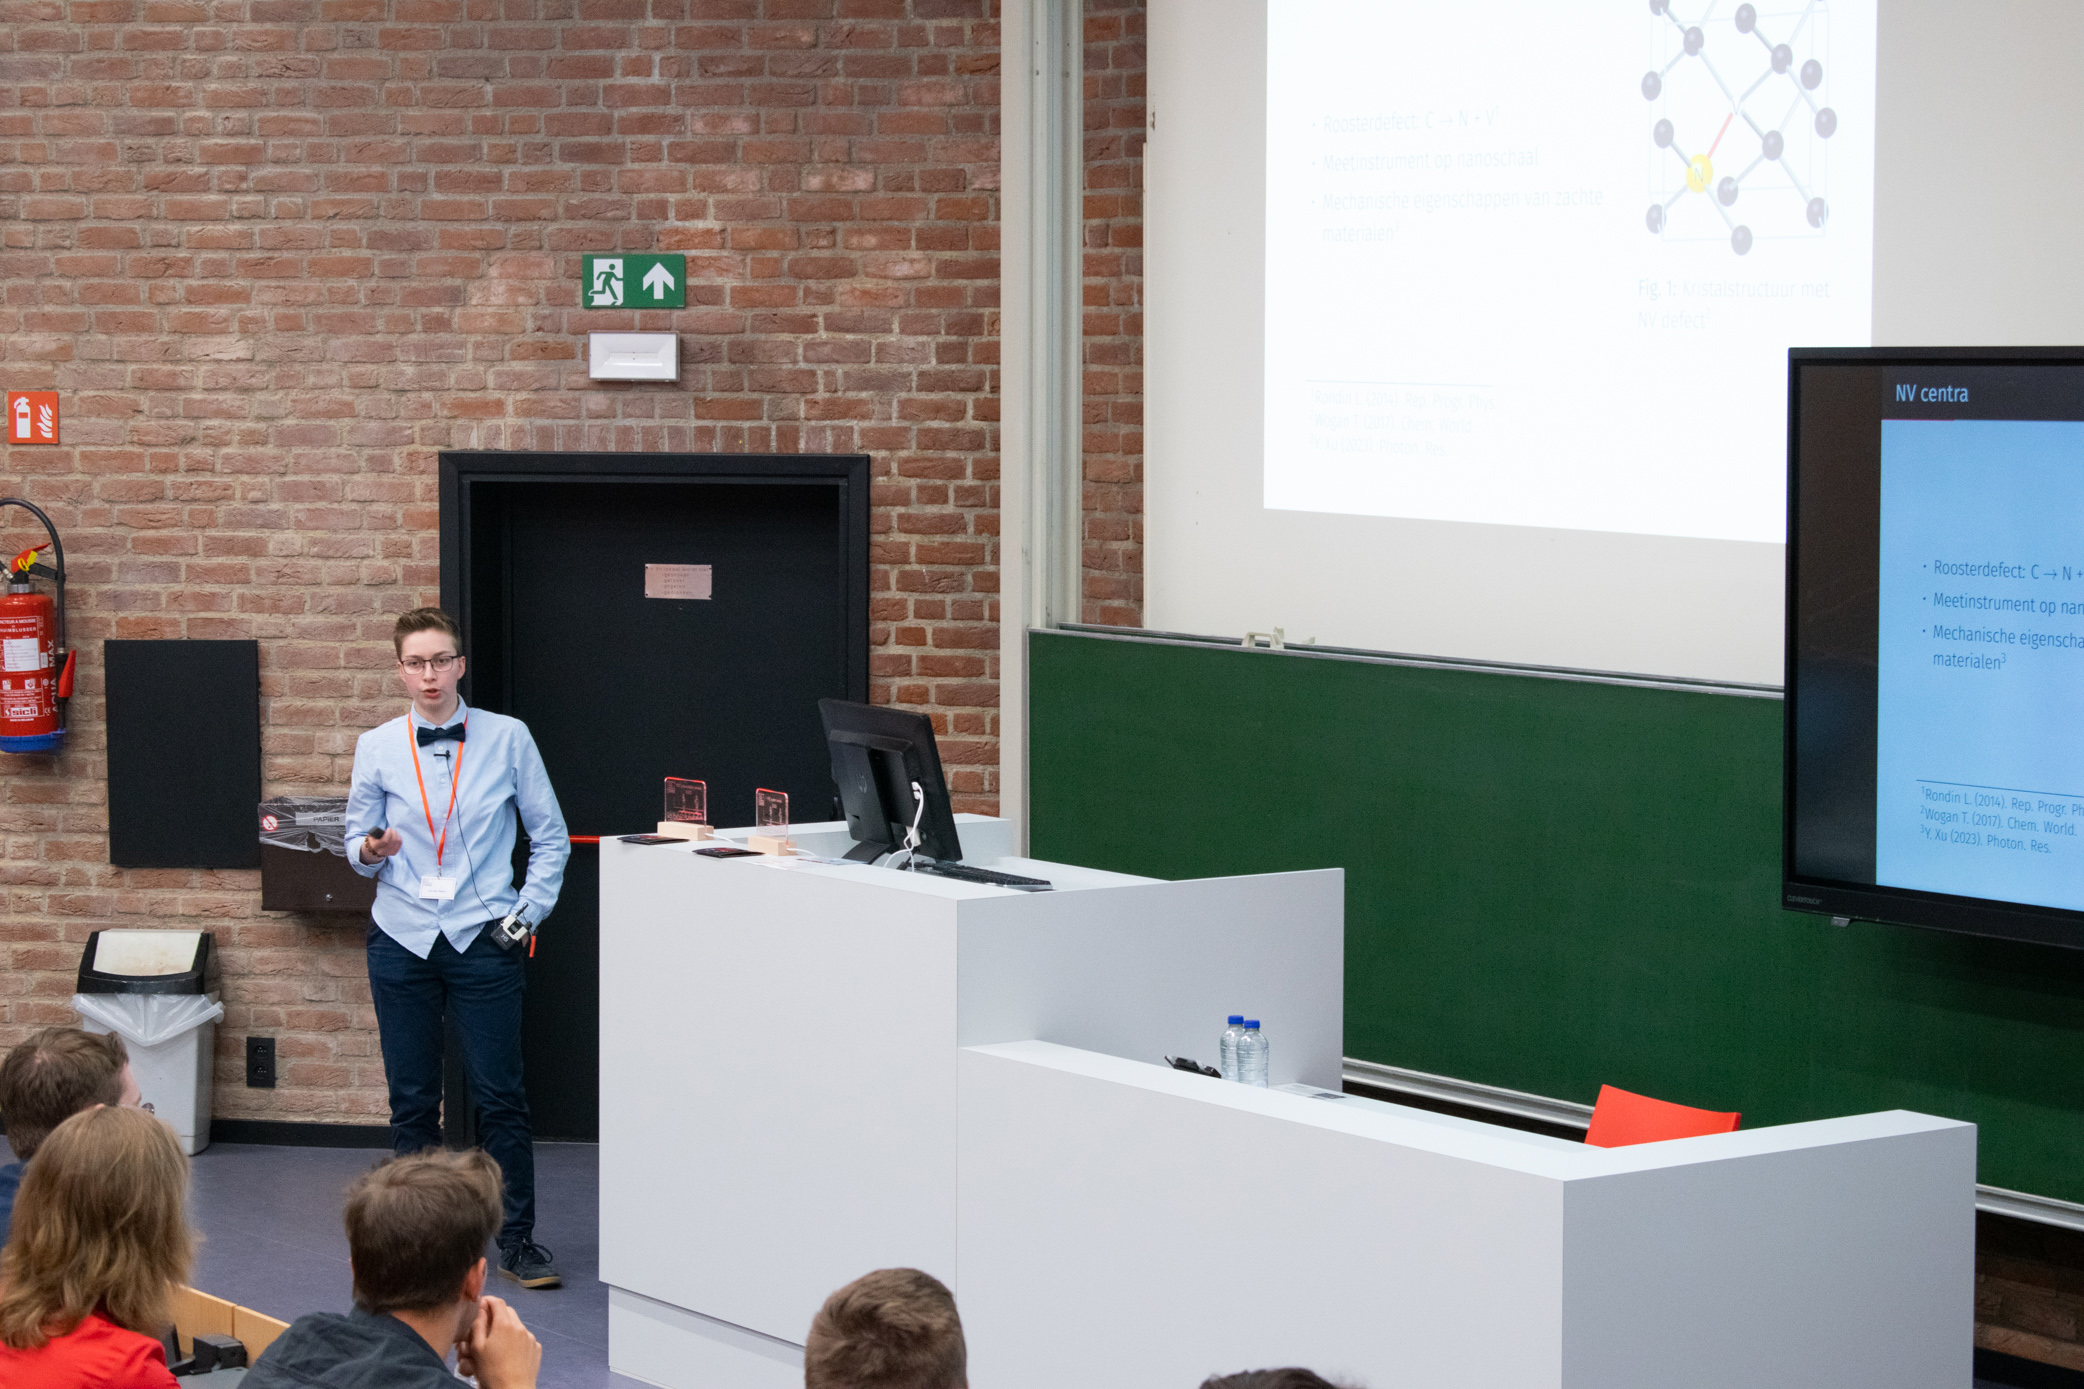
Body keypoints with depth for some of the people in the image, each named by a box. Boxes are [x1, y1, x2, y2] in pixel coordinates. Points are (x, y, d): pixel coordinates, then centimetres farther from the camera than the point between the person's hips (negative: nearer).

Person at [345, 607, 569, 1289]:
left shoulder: (507, 738, 2)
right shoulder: (377, 748, 6)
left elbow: (550, 838, 8)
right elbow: (358, 843, 10)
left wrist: (530, 910, -2)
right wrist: (370, 852, -13)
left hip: (483, 941, -1)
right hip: (402, 939, 2)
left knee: (500, 1097, -2)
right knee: (411, 1099, 6)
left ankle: (518, 1239, 7)